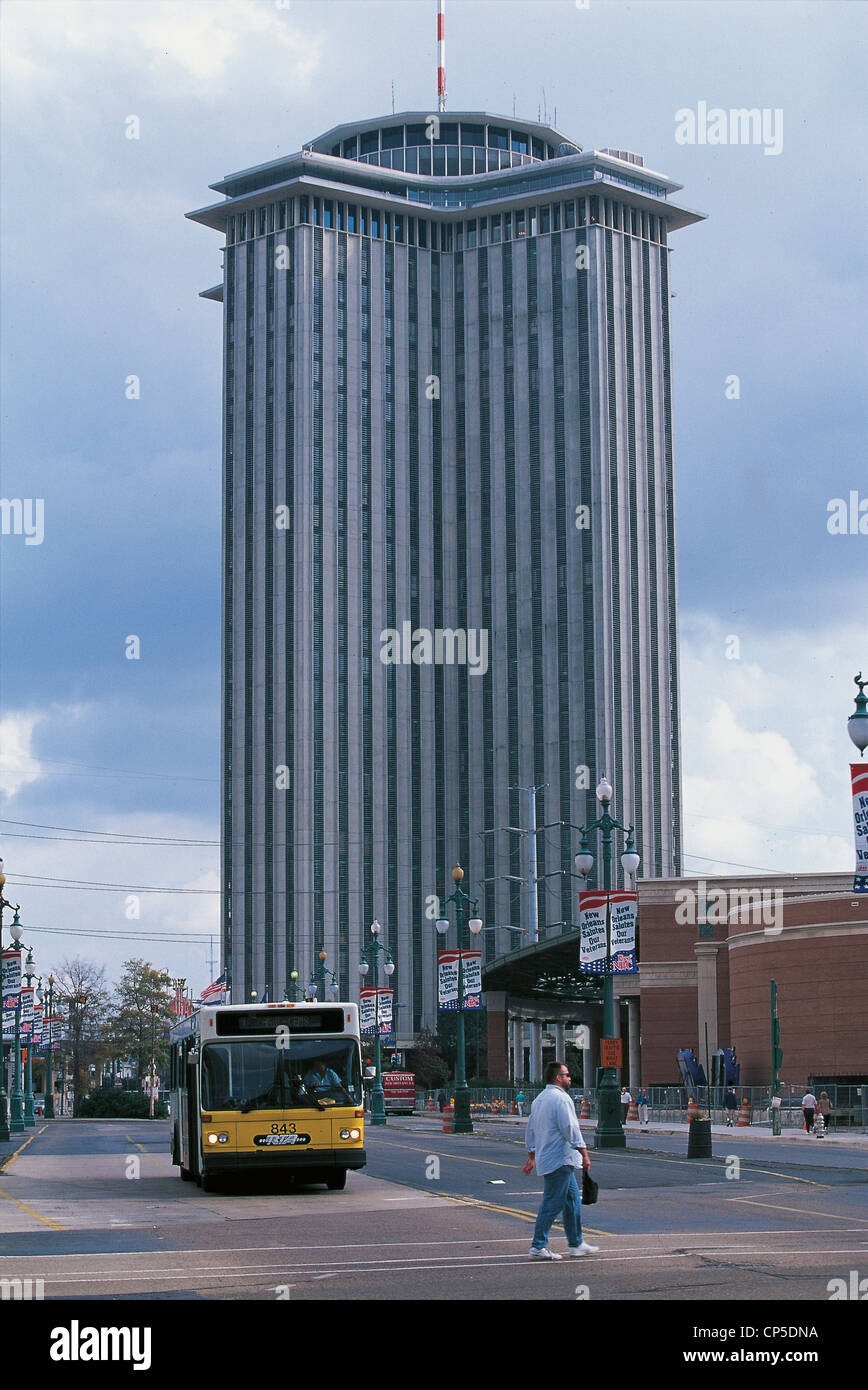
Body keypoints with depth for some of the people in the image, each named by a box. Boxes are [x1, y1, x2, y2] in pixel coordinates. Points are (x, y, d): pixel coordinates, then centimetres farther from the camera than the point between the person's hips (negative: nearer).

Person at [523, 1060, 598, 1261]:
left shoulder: (539, 1099, 17)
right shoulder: (560, 1098, -14)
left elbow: (530, 1130, 22)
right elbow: (571, 1129, -18)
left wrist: (531, 1158, 26)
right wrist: (584, 1154, -14)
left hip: (547, 1159, 10)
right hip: (560, 1160, -10)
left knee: (573, 1199, 15)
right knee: (552, 1203, -7)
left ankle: (576, 1244, 19)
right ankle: (538, 1247, -5)